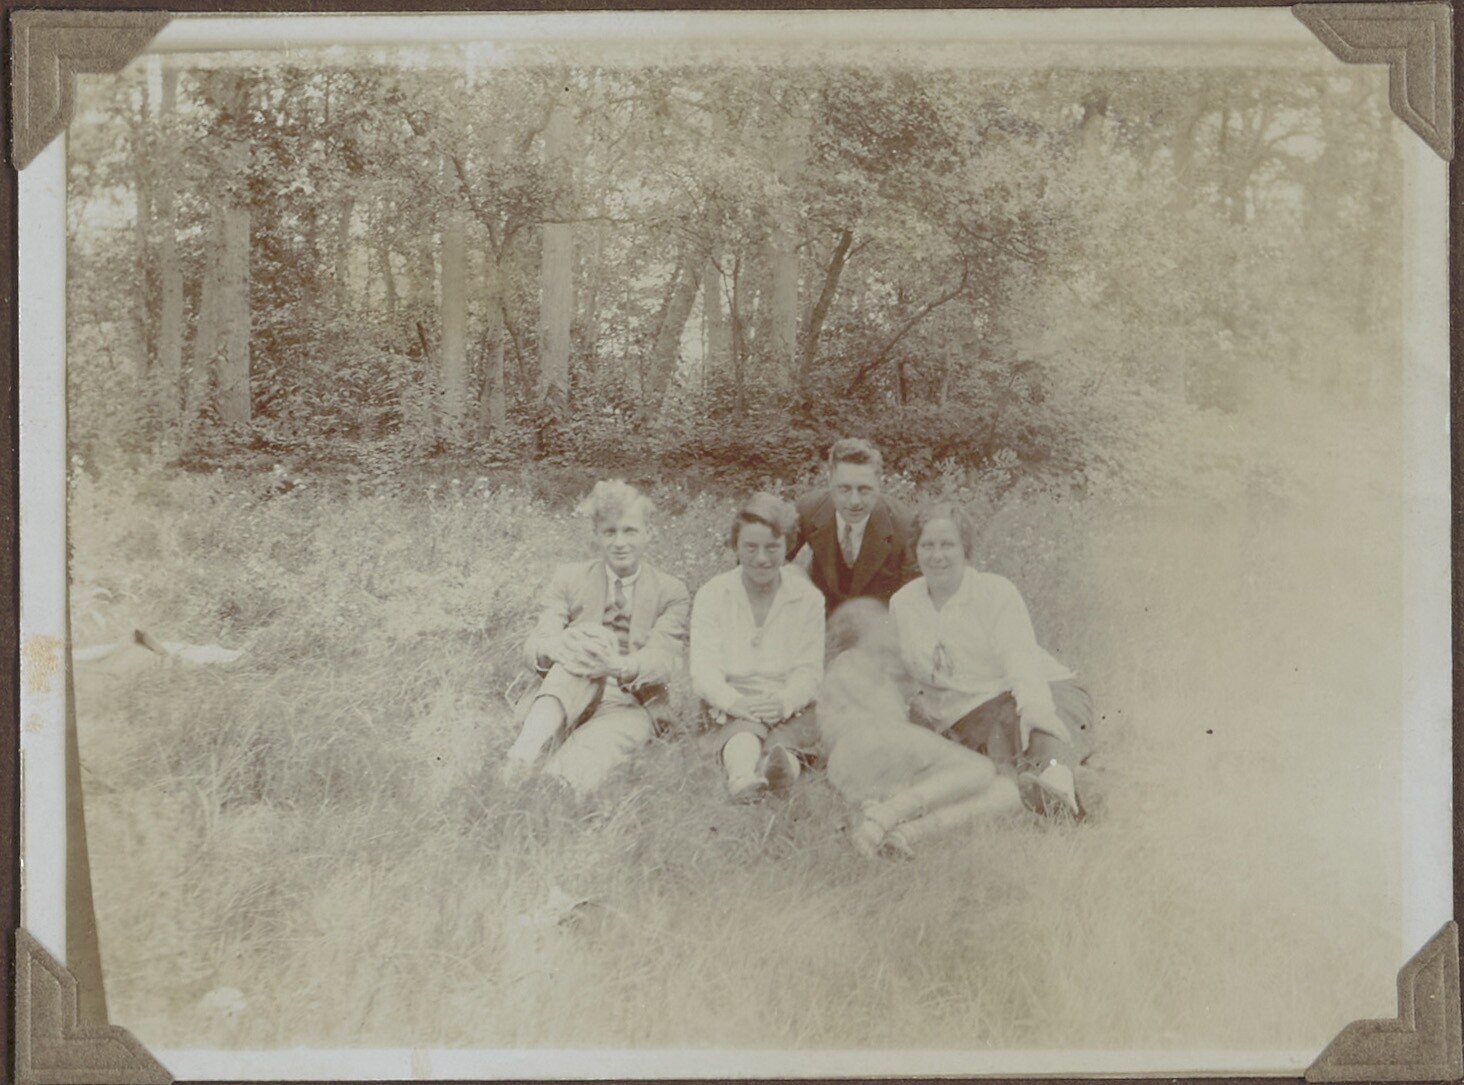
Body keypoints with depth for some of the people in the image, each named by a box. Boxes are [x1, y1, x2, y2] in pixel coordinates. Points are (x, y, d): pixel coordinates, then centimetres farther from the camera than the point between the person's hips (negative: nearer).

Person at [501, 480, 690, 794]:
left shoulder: (671, 593, 8)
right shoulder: (569, 578, 11)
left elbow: (663, 661, -9)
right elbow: (534, 645, -3)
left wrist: (620, 665, -35)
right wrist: (555, 647, -31)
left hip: (627, 710, 0)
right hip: (564, 701, 1)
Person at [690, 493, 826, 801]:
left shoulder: (807, 597, 7)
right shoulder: (712, 595, 5)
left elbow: (809, 670, 0)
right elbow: (703, 670, -5)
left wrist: (784, 702, -23)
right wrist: (735, 701, -27)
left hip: (789, 709, 1)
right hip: (730, 709, -1)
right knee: (745, 727, -37)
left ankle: (785, 762, -68)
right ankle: (743, 776, -68)